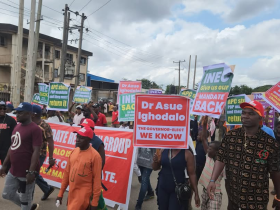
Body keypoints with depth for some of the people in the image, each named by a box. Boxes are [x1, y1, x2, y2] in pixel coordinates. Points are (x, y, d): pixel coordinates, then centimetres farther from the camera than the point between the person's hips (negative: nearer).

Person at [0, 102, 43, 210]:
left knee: (25, 199, 9)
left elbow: (36, 151, -21)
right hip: (13, 171, 9)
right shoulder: (17, 126, 10)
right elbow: (12, 147, 17)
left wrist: (31, 172, -24)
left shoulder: (35, 129, -17)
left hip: (26, 172, -9)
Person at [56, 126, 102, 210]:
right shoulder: (74, 151, 4)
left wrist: (94, 203, -11)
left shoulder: (95, 156, -16)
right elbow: (67, 173, 9)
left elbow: (97, 179, -13)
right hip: (71, 193, 6)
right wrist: (60, 193, 12)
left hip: (84, 195, -6)